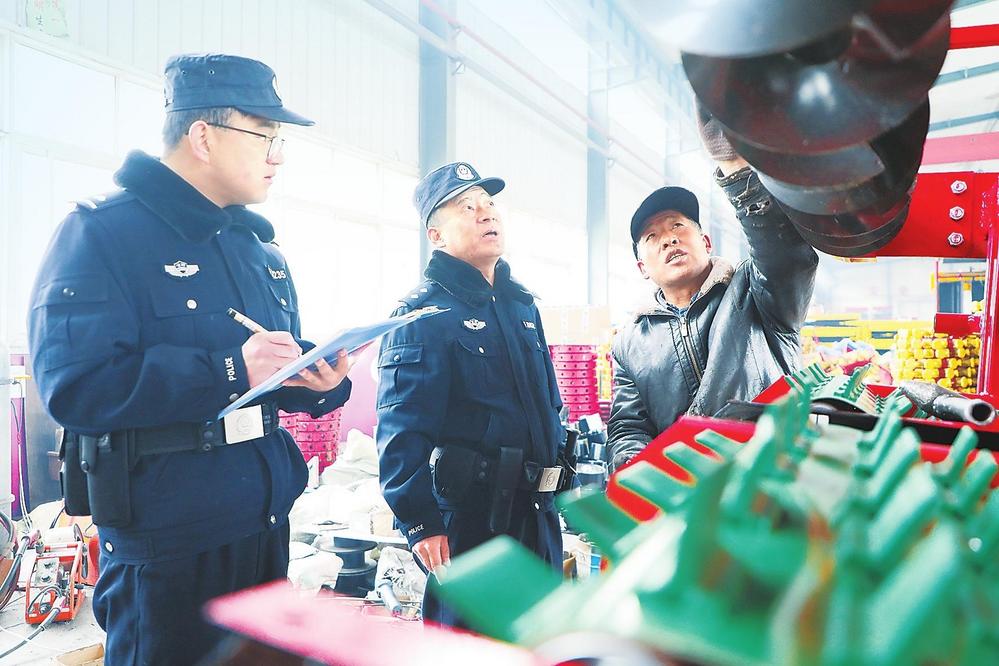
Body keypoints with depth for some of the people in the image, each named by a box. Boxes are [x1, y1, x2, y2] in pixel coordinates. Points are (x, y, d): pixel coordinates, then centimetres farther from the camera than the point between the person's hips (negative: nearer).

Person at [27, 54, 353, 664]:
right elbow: (73, 383, -22)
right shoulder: (102, 232, -11)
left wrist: (323, 381, -6)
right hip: (165, 539, -7)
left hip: (263, 519, 7)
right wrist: (230, 369, -27)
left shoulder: (262, 251, 12)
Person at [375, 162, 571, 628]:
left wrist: (562, 477, 18)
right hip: (468, 518, -7)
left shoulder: (522, 304, 12)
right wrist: (420, 523, -22)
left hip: (537, 514, 8)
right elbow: (401, 428, -19)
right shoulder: (423, 310, -12)